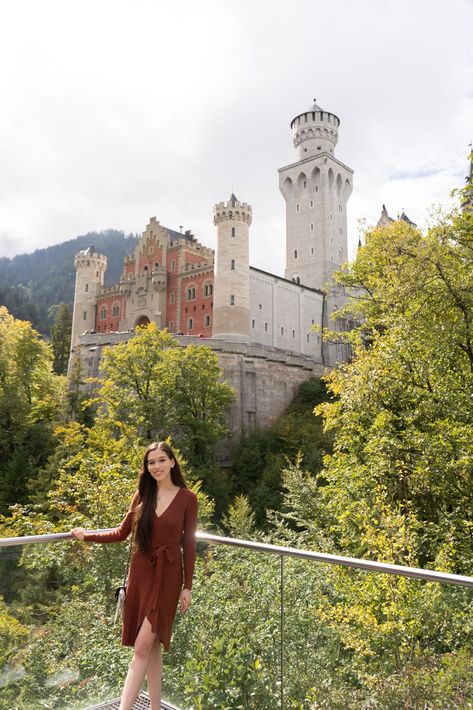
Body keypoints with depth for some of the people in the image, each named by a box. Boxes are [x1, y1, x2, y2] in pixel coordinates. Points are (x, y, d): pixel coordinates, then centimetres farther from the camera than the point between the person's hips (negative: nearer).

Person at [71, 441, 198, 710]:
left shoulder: (187, 498, -6)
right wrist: (87, 536, 13)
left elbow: (189, 544, -3)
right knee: (152, 646, 11)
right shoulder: (142, 495, 4)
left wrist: (187, 587, -2)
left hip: (167, 575, -3)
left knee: (142, 647, -6)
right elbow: (122, 533, 12)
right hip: (141, 572, 4)